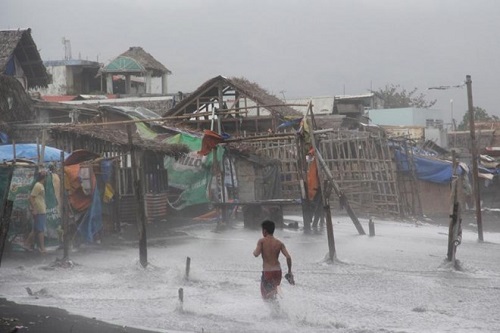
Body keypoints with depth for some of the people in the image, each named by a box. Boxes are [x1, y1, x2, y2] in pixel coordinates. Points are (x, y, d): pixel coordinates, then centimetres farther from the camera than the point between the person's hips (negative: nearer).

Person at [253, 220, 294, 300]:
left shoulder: (262, 241, -4)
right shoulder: (279, 243, 5)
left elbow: (256, 254, -18)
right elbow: (288, 257, -3)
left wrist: (254, 251, 7)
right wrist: (289, 272, 7)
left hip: (267, 272, -5)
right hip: (278, 271, 5)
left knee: (266, 296, 1)